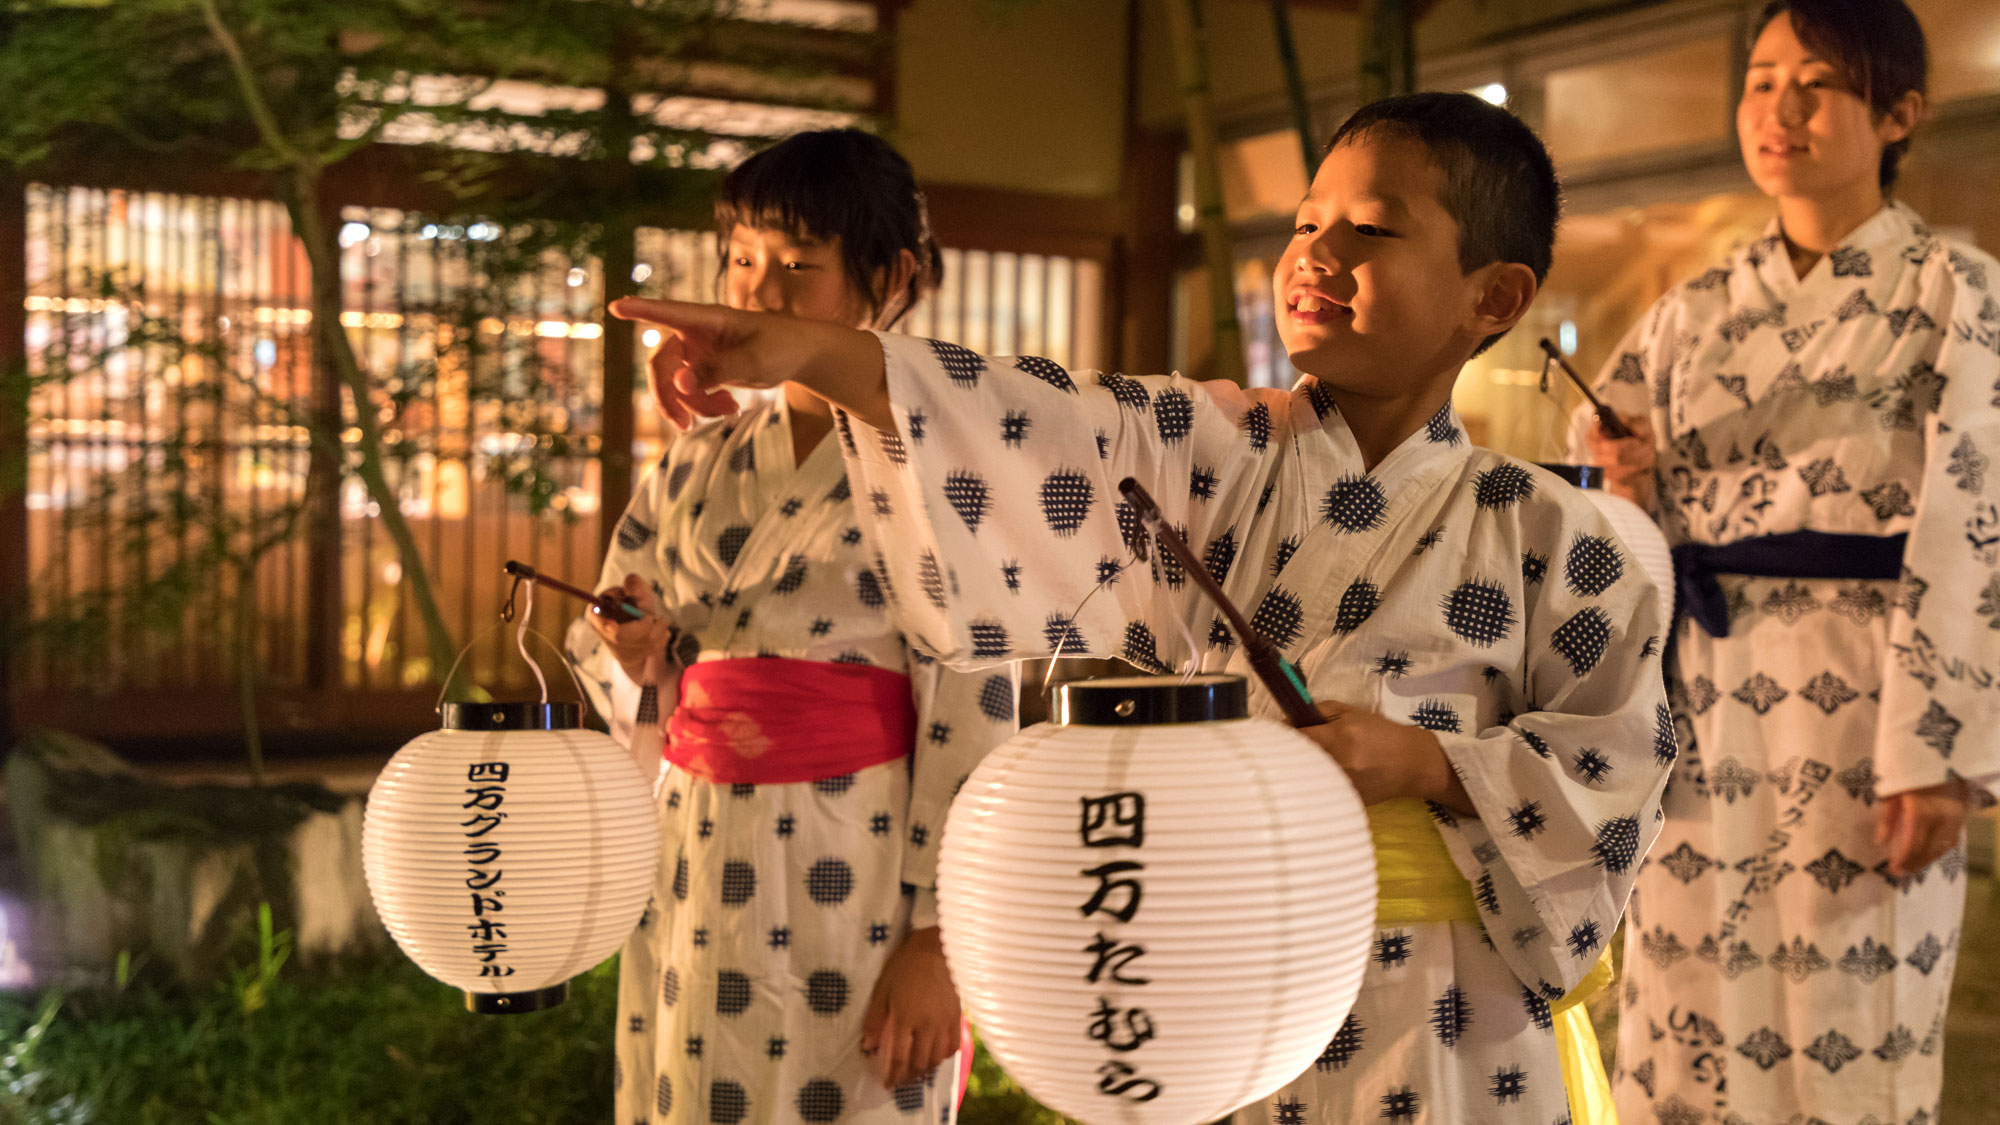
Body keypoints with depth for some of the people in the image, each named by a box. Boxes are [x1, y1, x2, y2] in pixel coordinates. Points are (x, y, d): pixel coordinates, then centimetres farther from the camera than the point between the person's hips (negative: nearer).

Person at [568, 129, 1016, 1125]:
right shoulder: (697, 464, 11)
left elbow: (973, 719, -10)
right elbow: (637, 701, 16)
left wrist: (936, 937, -14)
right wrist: (637, 659, -7)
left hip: (857, 884, -5)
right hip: (696, 880, 5)